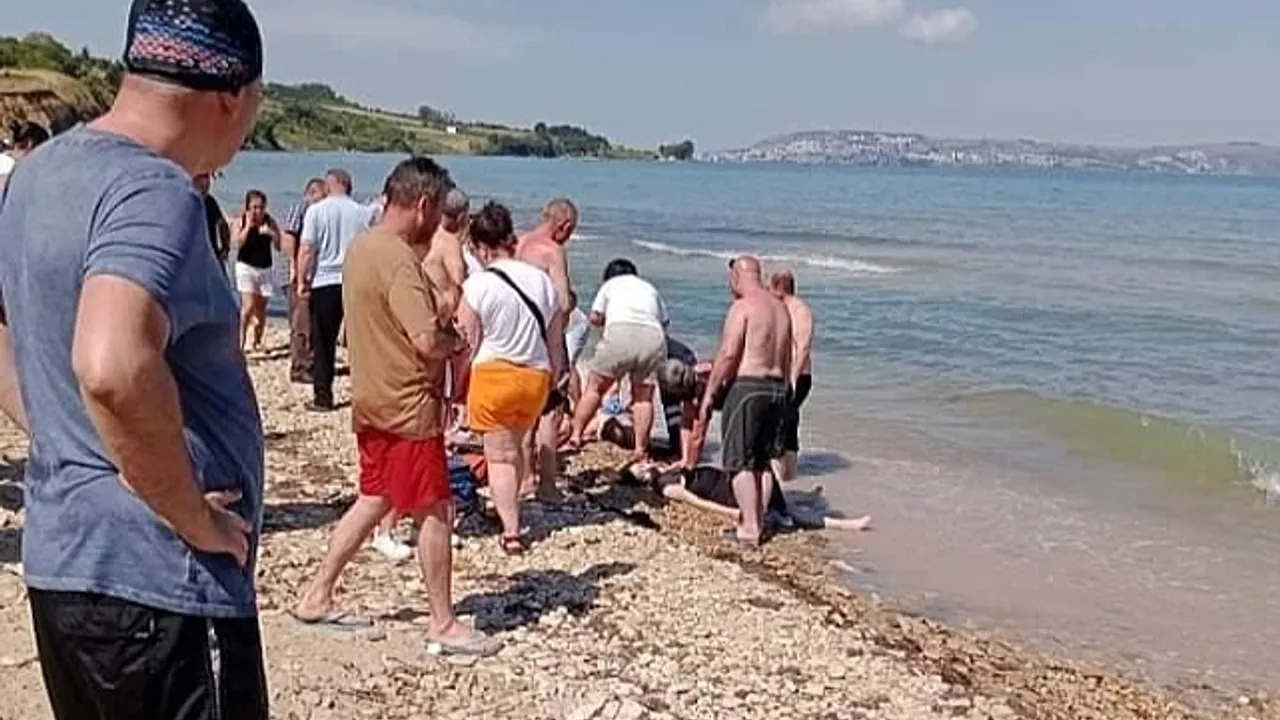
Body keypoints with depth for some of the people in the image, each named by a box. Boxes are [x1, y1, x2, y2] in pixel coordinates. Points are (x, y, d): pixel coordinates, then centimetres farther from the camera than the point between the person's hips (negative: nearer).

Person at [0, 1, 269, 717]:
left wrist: (64, 439, 15)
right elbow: (114, 370, -37)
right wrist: (194, 516, -23)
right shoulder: (153, 191, -20)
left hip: (61, 560, 9)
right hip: (157, 581, -9)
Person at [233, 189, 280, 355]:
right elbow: (235, 244, -16)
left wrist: (271, 233, -19)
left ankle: (257, 342, 24)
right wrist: (248, 227, -19)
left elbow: (279, 245, -2)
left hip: (264, 268, 3)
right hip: (246, 267, -3)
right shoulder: (241, 221, -5)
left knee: (260, 309, 9)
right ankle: (242, 340, -8)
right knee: (248, 305, -16)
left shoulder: (269, 221, -1)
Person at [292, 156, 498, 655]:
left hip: (372, 402, 10)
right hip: (408, 407, -9)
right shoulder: (401, 263, -21)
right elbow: (428, 343, -28)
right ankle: (444, 625, 11)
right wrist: (453, 337, -7)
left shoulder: (360, 247, 9)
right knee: (435, 512, 1)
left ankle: (316, 598, 26)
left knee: (374, 499, 20)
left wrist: (437, 329, 6)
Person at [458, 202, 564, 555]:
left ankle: (511, 531, -2)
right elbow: (556, 341, 9)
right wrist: (551, 379, 21)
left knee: (499, 455, 4)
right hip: (536, 376, 5)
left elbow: (467, 345, -8)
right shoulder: (542, 280, 4)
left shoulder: (478, 285, -10)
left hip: (493, 375, -5)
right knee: (518, 444, 25)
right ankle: (509, 509, 38)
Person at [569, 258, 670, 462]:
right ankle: (640, 448, 7)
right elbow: (665, 321, 27)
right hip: (654, 336, 2)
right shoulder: (650, 288, 34)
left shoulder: (610, 284, 26)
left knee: (595, 387, 12)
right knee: (643, 396, 13)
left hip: (620, 331, -2)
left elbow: (595, 317, 19)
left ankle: (575, 435, 9)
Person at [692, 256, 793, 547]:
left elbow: (729, 354, -16)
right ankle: (758, 522, 19)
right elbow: (786, 360, 17)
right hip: (778, 389, 8)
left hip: (747, 386, -8)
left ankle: (749, 529, -1)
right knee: (763, 461, 14)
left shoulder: (742, 307, -10)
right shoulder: (781, 308, 14)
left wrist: (709, 393, -10)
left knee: (741, 461, -1)